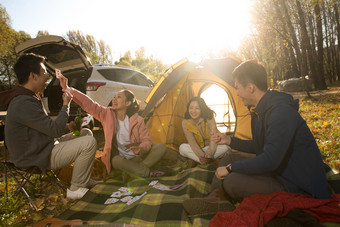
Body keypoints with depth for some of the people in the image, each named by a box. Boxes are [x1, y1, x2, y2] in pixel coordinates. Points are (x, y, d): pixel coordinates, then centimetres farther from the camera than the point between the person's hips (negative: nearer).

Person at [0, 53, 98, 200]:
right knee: (89, 142, -23)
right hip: (38, 158, -11)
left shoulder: (26, 98, 9)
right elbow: (56, 130, -25)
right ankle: (75, 189, -6)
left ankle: (85, 179, 19)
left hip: (44, 146, 11)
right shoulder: (24, 103, -26)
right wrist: (66, 105, -12)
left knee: (86, 133, 14)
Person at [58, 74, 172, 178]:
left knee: (161, 147, -18)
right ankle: (149, 173, -23)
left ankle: (133, 170, -27)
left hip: (136, 157, 1)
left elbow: (147, 141, -5)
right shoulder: (107, 114, -6)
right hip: (119, 158, -1)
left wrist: (140, 149, -29)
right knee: (116, 160, -37)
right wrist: (67, 89, -25)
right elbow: (89, 104, -16)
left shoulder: (137, 120, -8)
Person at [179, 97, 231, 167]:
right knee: (182, 147, -29)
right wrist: (200, 154, -43)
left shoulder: (209, 119, -23)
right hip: (196, 150, 1)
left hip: (210, 148, 0)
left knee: (226, 147, -32)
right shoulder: (185, 123, -19)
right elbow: (192, 142, -24)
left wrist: (209, 153, -49)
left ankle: (195, 160, -25)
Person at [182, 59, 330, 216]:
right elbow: (259, 146, 16)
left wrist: (231, 168, -21)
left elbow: (270, 160, -31)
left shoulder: (281, 113, -28)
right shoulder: (261, 110, 4)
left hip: (297, 186, -10)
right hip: (276, 170, 10)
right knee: (229, 158, 10)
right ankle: (217, 199, -4)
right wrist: (230, 141, 11)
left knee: (232, 181, -27)